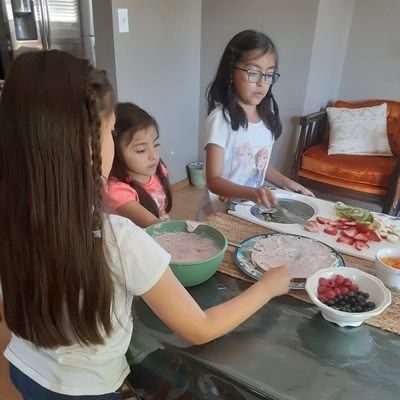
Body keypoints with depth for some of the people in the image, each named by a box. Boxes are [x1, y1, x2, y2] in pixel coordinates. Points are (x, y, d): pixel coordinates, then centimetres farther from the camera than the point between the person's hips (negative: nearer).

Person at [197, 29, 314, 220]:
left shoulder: (267, 116, 3)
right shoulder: (221, 118, -17)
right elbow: (214, 181, -20)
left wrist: (284, 182, 3)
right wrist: (251, 193, -34)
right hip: (220, 213, -9)